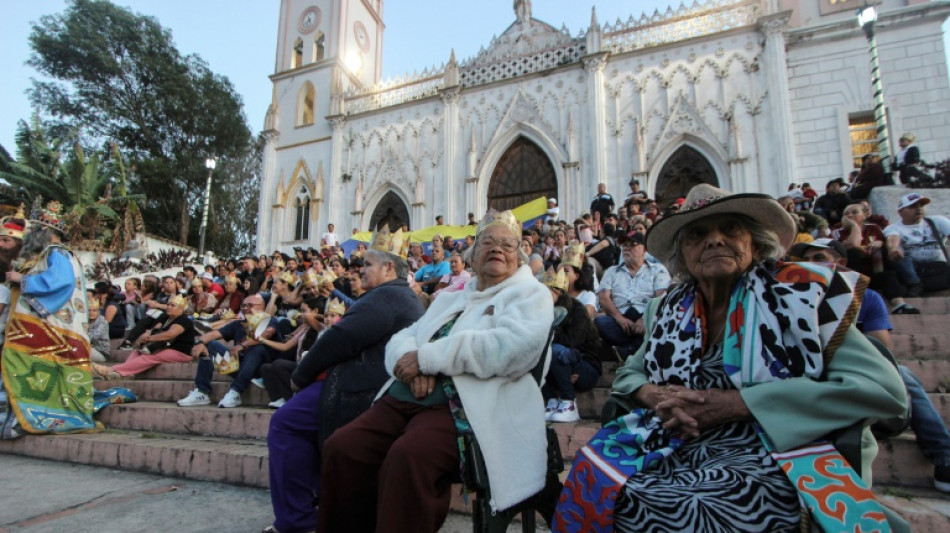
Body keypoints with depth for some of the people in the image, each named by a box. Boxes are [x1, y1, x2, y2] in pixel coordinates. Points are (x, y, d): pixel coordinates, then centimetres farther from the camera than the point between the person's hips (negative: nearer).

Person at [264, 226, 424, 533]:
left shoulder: (386, 296, -15)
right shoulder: (405, 297, 21)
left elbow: (342, 339, -20)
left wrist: (300, 375, -6)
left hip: (362, 391, -11)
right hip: (377, 387, 11)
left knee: (286, 423, -6)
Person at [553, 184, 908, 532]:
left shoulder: (798, 292, -3)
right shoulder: (669, 310, 8)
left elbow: (884, 388, -12)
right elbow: (629, 374, 19)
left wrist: (739, 402, -18)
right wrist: (653, 394, -7)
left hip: (767, 462, -3)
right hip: (676, 454, 4)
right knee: (593, 478, -19)